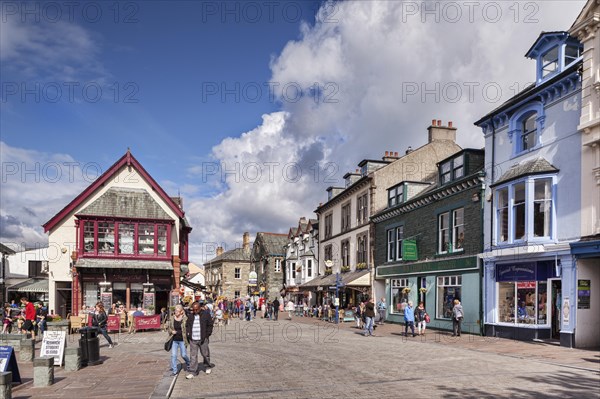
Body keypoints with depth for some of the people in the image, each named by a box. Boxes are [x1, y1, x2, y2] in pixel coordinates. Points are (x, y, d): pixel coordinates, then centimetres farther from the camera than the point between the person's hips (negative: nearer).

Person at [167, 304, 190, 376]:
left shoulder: (185, 319, -10)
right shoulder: (171, 319, -1)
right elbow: (168, 327, 10)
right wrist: (171, 331, -9)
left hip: (182, 340, -2)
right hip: (174, 340, 3)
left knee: (183, 355, 7)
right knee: (173, 355, -1)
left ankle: (188, 363, 38)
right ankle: (174, 370, 11)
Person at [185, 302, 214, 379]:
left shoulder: (206, 314, -3)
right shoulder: (191, 316, 8)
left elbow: (210, 325, 2)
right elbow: (187, 326, 18)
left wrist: (207, 334, -4)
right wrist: (188, 334, 4)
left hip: (202, 339, -2)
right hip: (192, 340, 3)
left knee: (205, 354, 10)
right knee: (193, 356, 1)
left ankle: (208, 366, 33)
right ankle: (192, 372, 6)